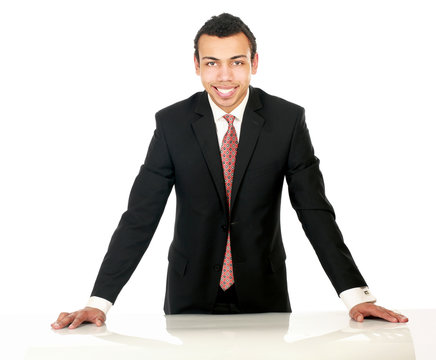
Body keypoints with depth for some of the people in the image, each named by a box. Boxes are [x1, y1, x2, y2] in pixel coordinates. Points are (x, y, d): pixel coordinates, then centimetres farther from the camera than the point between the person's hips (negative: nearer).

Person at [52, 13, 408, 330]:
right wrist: (99, 302, -17)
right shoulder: (172, 123, -8)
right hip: (190, 298, 0)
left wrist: (357, 295, -16)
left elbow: (315, 212, -7)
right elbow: (140, 216, -8)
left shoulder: (288, 119, -8)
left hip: (264, 296, 0)